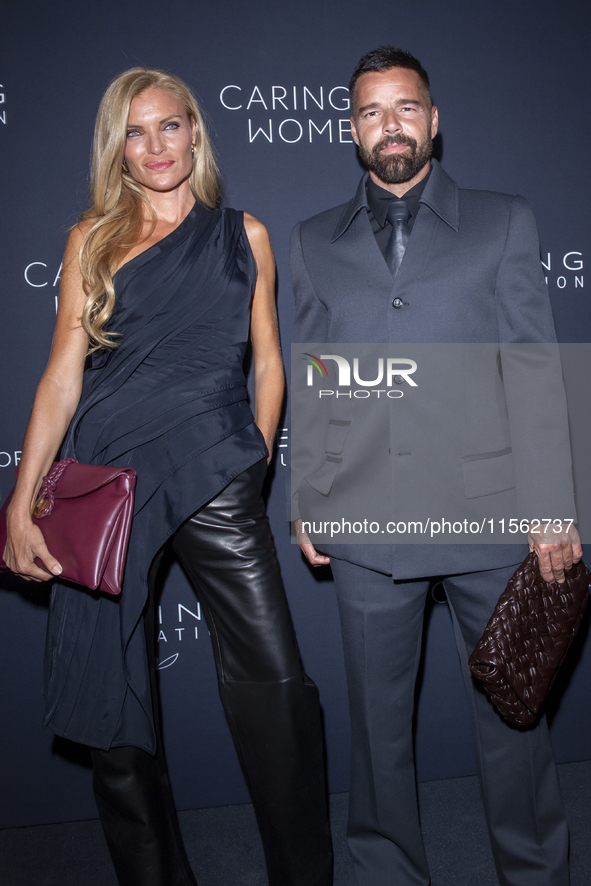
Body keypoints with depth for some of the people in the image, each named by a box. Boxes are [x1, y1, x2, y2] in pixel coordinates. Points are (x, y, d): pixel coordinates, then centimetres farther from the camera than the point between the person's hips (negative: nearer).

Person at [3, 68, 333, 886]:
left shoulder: (243, 235, 12)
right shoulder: (94, 238, 10)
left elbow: (269, 362, 15)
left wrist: (255, 464, 6)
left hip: (212, 474, 0)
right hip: (106, 471, 1)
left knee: (274, 683, -9)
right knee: (116, 696, 6)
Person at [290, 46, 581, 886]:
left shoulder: (504, 223, 6)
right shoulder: (316, 242, 11)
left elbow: (536, 374, 1)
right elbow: (308, 384, 11)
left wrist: (552, 509, -5)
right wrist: (306, 500, 4)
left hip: (488, 511, -1)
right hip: (365, 520, 2)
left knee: (511, 712, 11)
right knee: (378, 721, 13)